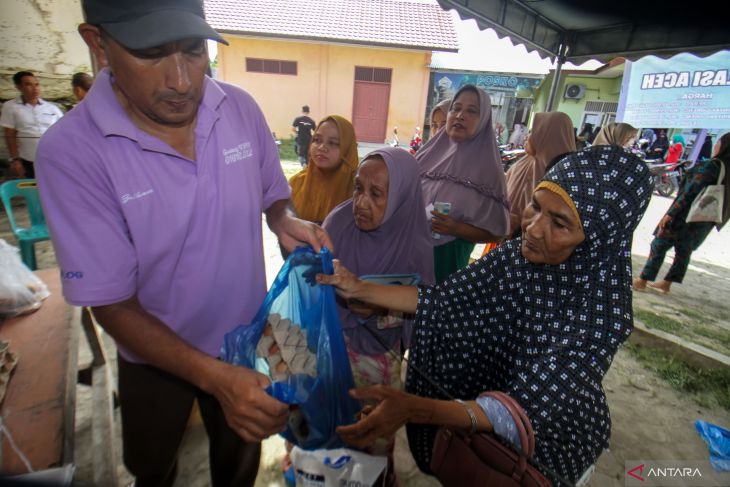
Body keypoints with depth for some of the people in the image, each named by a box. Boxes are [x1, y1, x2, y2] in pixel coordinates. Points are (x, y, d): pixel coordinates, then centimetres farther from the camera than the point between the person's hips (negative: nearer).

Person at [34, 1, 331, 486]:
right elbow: (112, 303, -22)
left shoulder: (242, 109, -15)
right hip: (155, 352, -2)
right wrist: (214, 375, -34)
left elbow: (273, 193, 2)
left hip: (247, 337, 3)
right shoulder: (71, 151, -25)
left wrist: (285, 221, -22)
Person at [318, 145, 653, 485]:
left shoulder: (603, 309, -33)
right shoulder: (516, 255, -18)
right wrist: (359, 289, -21)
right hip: (487, 385, 4)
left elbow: (528, 409, -36)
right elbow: (439, 301, -12)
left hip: (546, 436, -3)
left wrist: (415, 408, -47)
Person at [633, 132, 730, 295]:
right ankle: (666, 284, 24)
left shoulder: (711, 166, -17)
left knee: (658, 246, 1)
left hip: (685, 216, -8)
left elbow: (690, 193, -22)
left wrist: (670, 214, -21)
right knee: (684, 251, 15)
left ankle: (642, 281, 6)